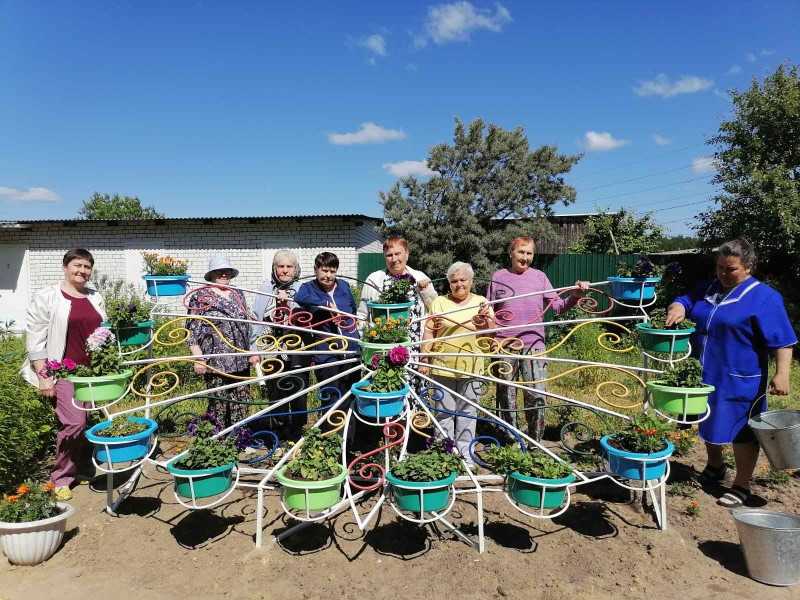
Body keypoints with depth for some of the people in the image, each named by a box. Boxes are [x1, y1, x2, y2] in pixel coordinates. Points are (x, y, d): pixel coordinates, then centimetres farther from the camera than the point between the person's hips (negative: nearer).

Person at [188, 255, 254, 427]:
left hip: (241, 361, 5)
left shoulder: (238, 295, 15)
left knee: (242, 403, 8)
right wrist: (199, 359, -11)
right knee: (218, 404, -2)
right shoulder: (200, 296, -1)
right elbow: (192, 330, -4)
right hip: (215, 363, -5)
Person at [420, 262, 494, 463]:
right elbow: (429, 332, 5)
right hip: (443, 366, -1)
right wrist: (425, 358, -3)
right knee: (444, 411, 7)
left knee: (467, 411, 9)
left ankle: (465, 452, 23)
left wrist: (486, 320, -18)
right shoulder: (439, 302, 6)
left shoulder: (481, 302, 9)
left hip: (470, 368, 1)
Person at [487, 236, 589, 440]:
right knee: (506, 395, 9)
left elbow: (557, 306, 4)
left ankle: (535, 441, 13)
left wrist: (575, 295, -12)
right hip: (504, 345, 0)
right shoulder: (498, 277, 5)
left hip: (533, 343, 0)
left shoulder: (539, 276, 7)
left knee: (537, 395, -5)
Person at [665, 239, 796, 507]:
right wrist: (677, 309, -11)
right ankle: (714, 467, 42)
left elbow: (782, 341, -13)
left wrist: (782, 373, -23)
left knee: (741, 431, 4)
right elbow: (683, 300, 14)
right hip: (705, 375, 7)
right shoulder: (708, 290, 10)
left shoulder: (764, 297, -10)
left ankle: (741, 486, 18)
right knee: (709, 424, 21)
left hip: (739, 381, -7)